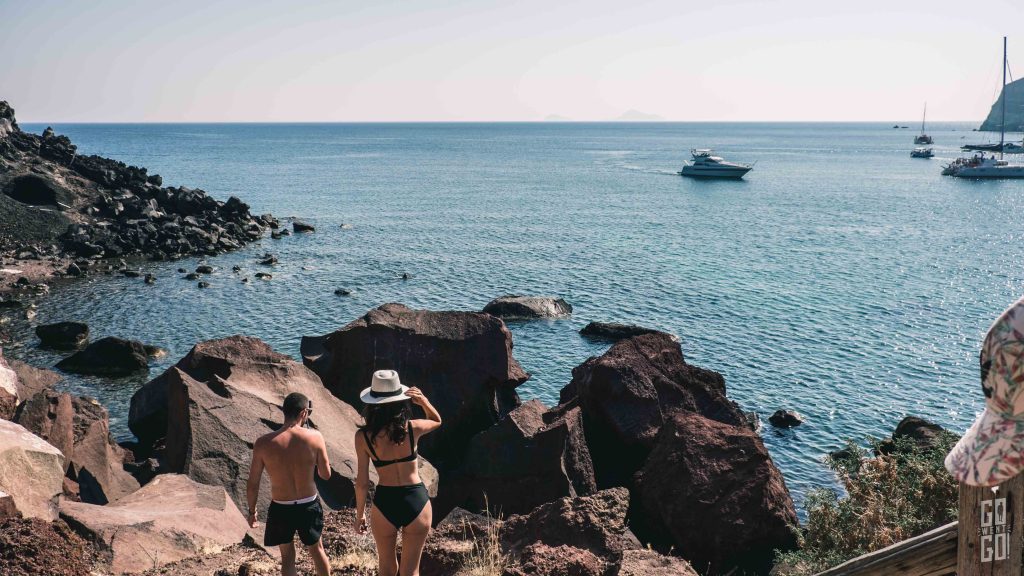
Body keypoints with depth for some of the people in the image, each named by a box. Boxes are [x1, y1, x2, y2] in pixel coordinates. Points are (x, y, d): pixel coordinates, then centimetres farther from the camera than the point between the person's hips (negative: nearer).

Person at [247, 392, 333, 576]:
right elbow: (326, 474, -6)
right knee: (317, 550, 26)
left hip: (281, 508, 0)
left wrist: (252, 510, 8)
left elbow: (253, 484, -7)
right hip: (309, 506, 0)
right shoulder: (315, 437, -16)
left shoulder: (263, 443, -16)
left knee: (287, 556, 21)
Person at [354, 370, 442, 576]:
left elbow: (362, 482, -7)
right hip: (417, 501, 0)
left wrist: (360, 513, 7)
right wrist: (424, 402, -8)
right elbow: (437, 421, 12)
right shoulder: (412, 429, -11)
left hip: (385, 504, 0)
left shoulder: (363, 436, -12)